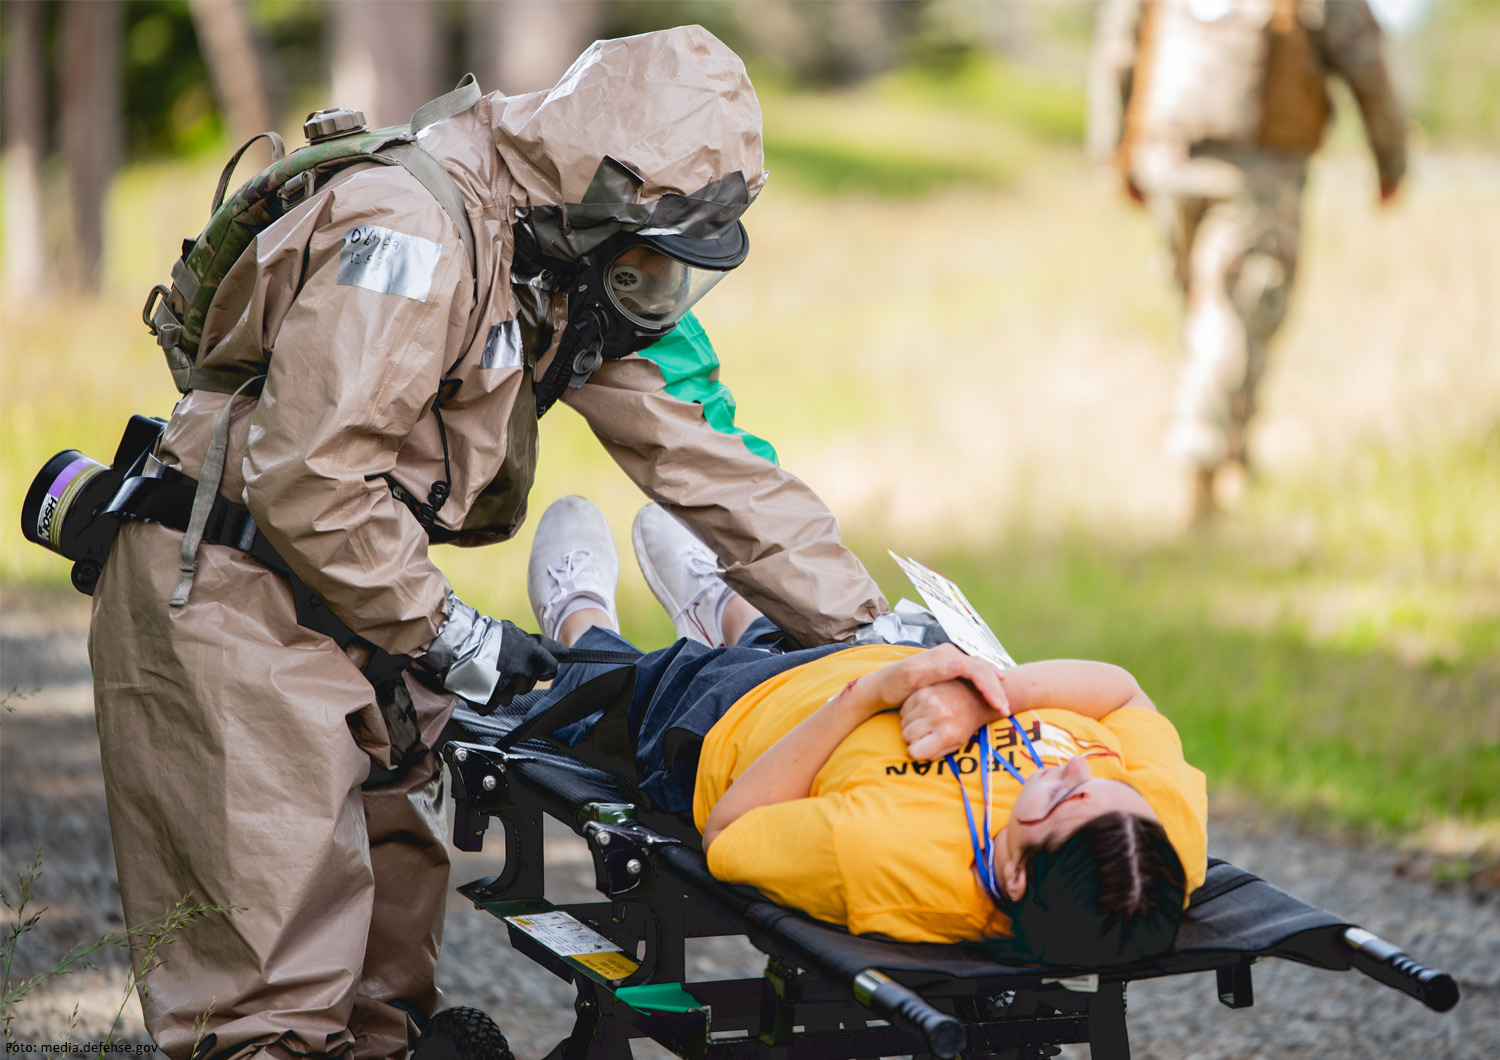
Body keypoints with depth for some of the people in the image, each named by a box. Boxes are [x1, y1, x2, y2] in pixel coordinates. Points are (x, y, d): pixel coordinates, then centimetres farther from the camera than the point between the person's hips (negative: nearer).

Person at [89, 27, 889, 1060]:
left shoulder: (585, 272, 5)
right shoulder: (415, 230, -23)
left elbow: (708, 457, 5)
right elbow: (309, 471, -28)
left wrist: (870, 627, 0)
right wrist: (443, 632, -19)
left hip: (360, 595, 10)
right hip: (229, 595, -9)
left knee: (395, 897, 14)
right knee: (277, 967, -11)